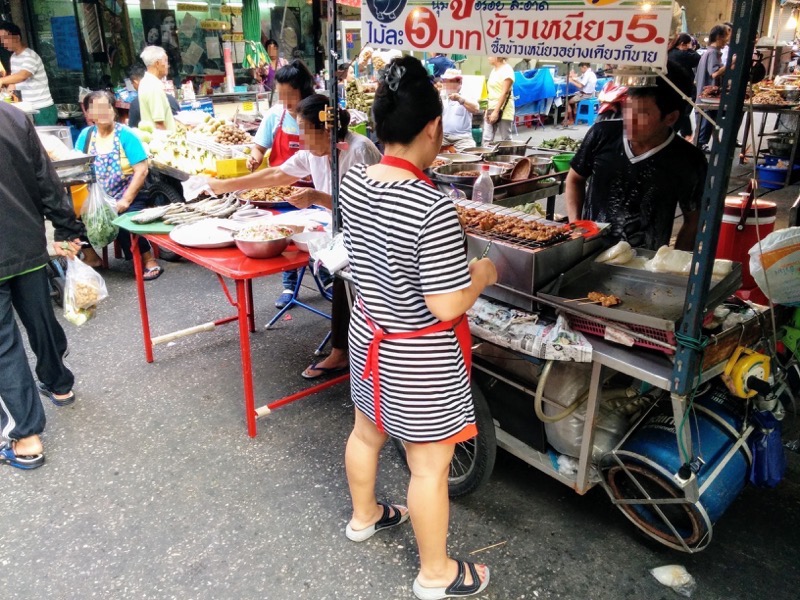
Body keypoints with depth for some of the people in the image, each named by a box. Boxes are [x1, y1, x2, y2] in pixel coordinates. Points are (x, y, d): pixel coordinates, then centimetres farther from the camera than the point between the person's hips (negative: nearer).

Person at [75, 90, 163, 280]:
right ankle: (90, 256, 5)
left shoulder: (126, 135, -4)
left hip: (126, 198, -4)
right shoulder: (86, 135, 7)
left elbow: (141, 170, -11)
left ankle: (148, 260, -8)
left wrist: (125, 201, -17)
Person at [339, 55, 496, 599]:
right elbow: (446, 307, -27)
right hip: (417, 356, -8)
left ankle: (364, 517, 54)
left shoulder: (353, 182, -6)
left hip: (368, 334, 8)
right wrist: (483, 274, -9)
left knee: (367, 431, 28)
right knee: (429, 466, 11)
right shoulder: (434, 209, -30)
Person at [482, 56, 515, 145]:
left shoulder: (506, 70, -9)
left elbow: (504, 93, -16)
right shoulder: (494, 70, 17)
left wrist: (496, 111, -20)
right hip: (491, 110, 8)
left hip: (502, 112, -8)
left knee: (502, 143, -6)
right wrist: (488, 110, 13)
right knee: (487, 141, 4)